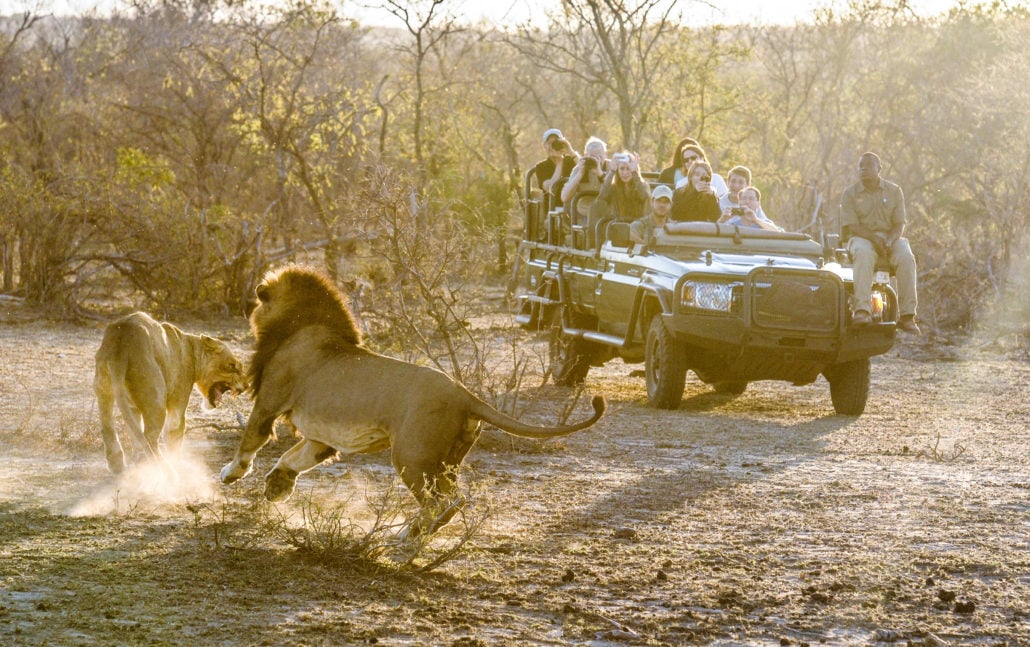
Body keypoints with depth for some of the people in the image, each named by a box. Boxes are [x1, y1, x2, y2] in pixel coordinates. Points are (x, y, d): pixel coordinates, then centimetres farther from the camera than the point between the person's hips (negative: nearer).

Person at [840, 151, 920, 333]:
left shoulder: (894, 191, 9)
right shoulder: (850, 193, 5)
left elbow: (900, 224, 4)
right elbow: (851, 226, -4)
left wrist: (889, 240, -18)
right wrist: (874, 238, -21)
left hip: (891, 238, 2)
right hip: (861, 237, -2)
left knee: (906, 258, -32)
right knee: (864, 255, -39)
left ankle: (907, 315, -33)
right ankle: (861, 310, -50)